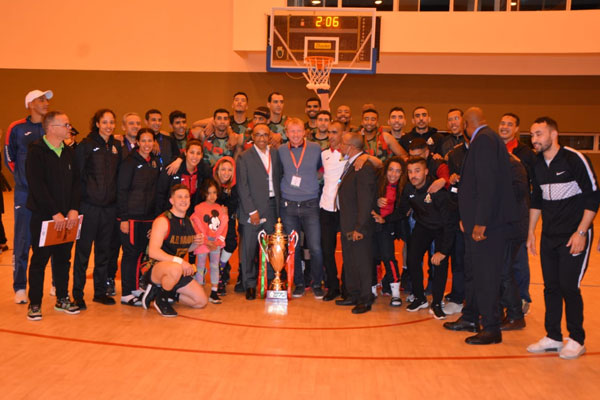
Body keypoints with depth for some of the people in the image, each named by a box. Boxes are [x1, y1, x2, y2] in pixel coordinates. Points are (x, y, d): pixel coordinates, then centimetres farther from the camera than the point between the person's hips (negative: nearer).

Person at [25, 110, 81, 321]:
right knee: (40, 258, 3)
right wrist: (54, 213, -18)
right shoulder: (36, 151, -9)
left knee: (63, 258, 11)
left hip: (67, 217, 5)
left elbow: (76, 182, 8)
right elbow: (37, 186, -16)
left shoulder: (69, 152, 10)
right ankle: (35, 304, 13)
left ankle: (62, 299, 23)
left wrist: (73, 209, -5)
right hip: (42, 216, -5)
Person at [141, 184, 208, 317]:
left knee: (201, 301, 0)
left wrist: (195, 244, -3)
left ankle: (159, 290, 15)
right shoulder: (162, 221, -15)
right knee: (175, 268, -43)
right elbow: (153, 252, -24)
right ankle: (161, 300, -11)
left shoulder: (188, 222, 8)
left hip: (179, 270, 8)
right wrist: (179, 261, -32)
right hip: (155, 269, -8)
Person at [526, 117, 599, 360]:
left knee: (569, 286, -6)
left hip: (574, 236, -6)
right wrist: (531, 232, 15)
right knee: (551, 287, 8)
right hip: (548, 237, 6)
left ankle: (576, 340, 10)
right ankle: (553, 337, 18)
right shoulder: (538, 165, 8)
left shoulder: (574, 159, -12)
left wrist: (580, 232, -15)